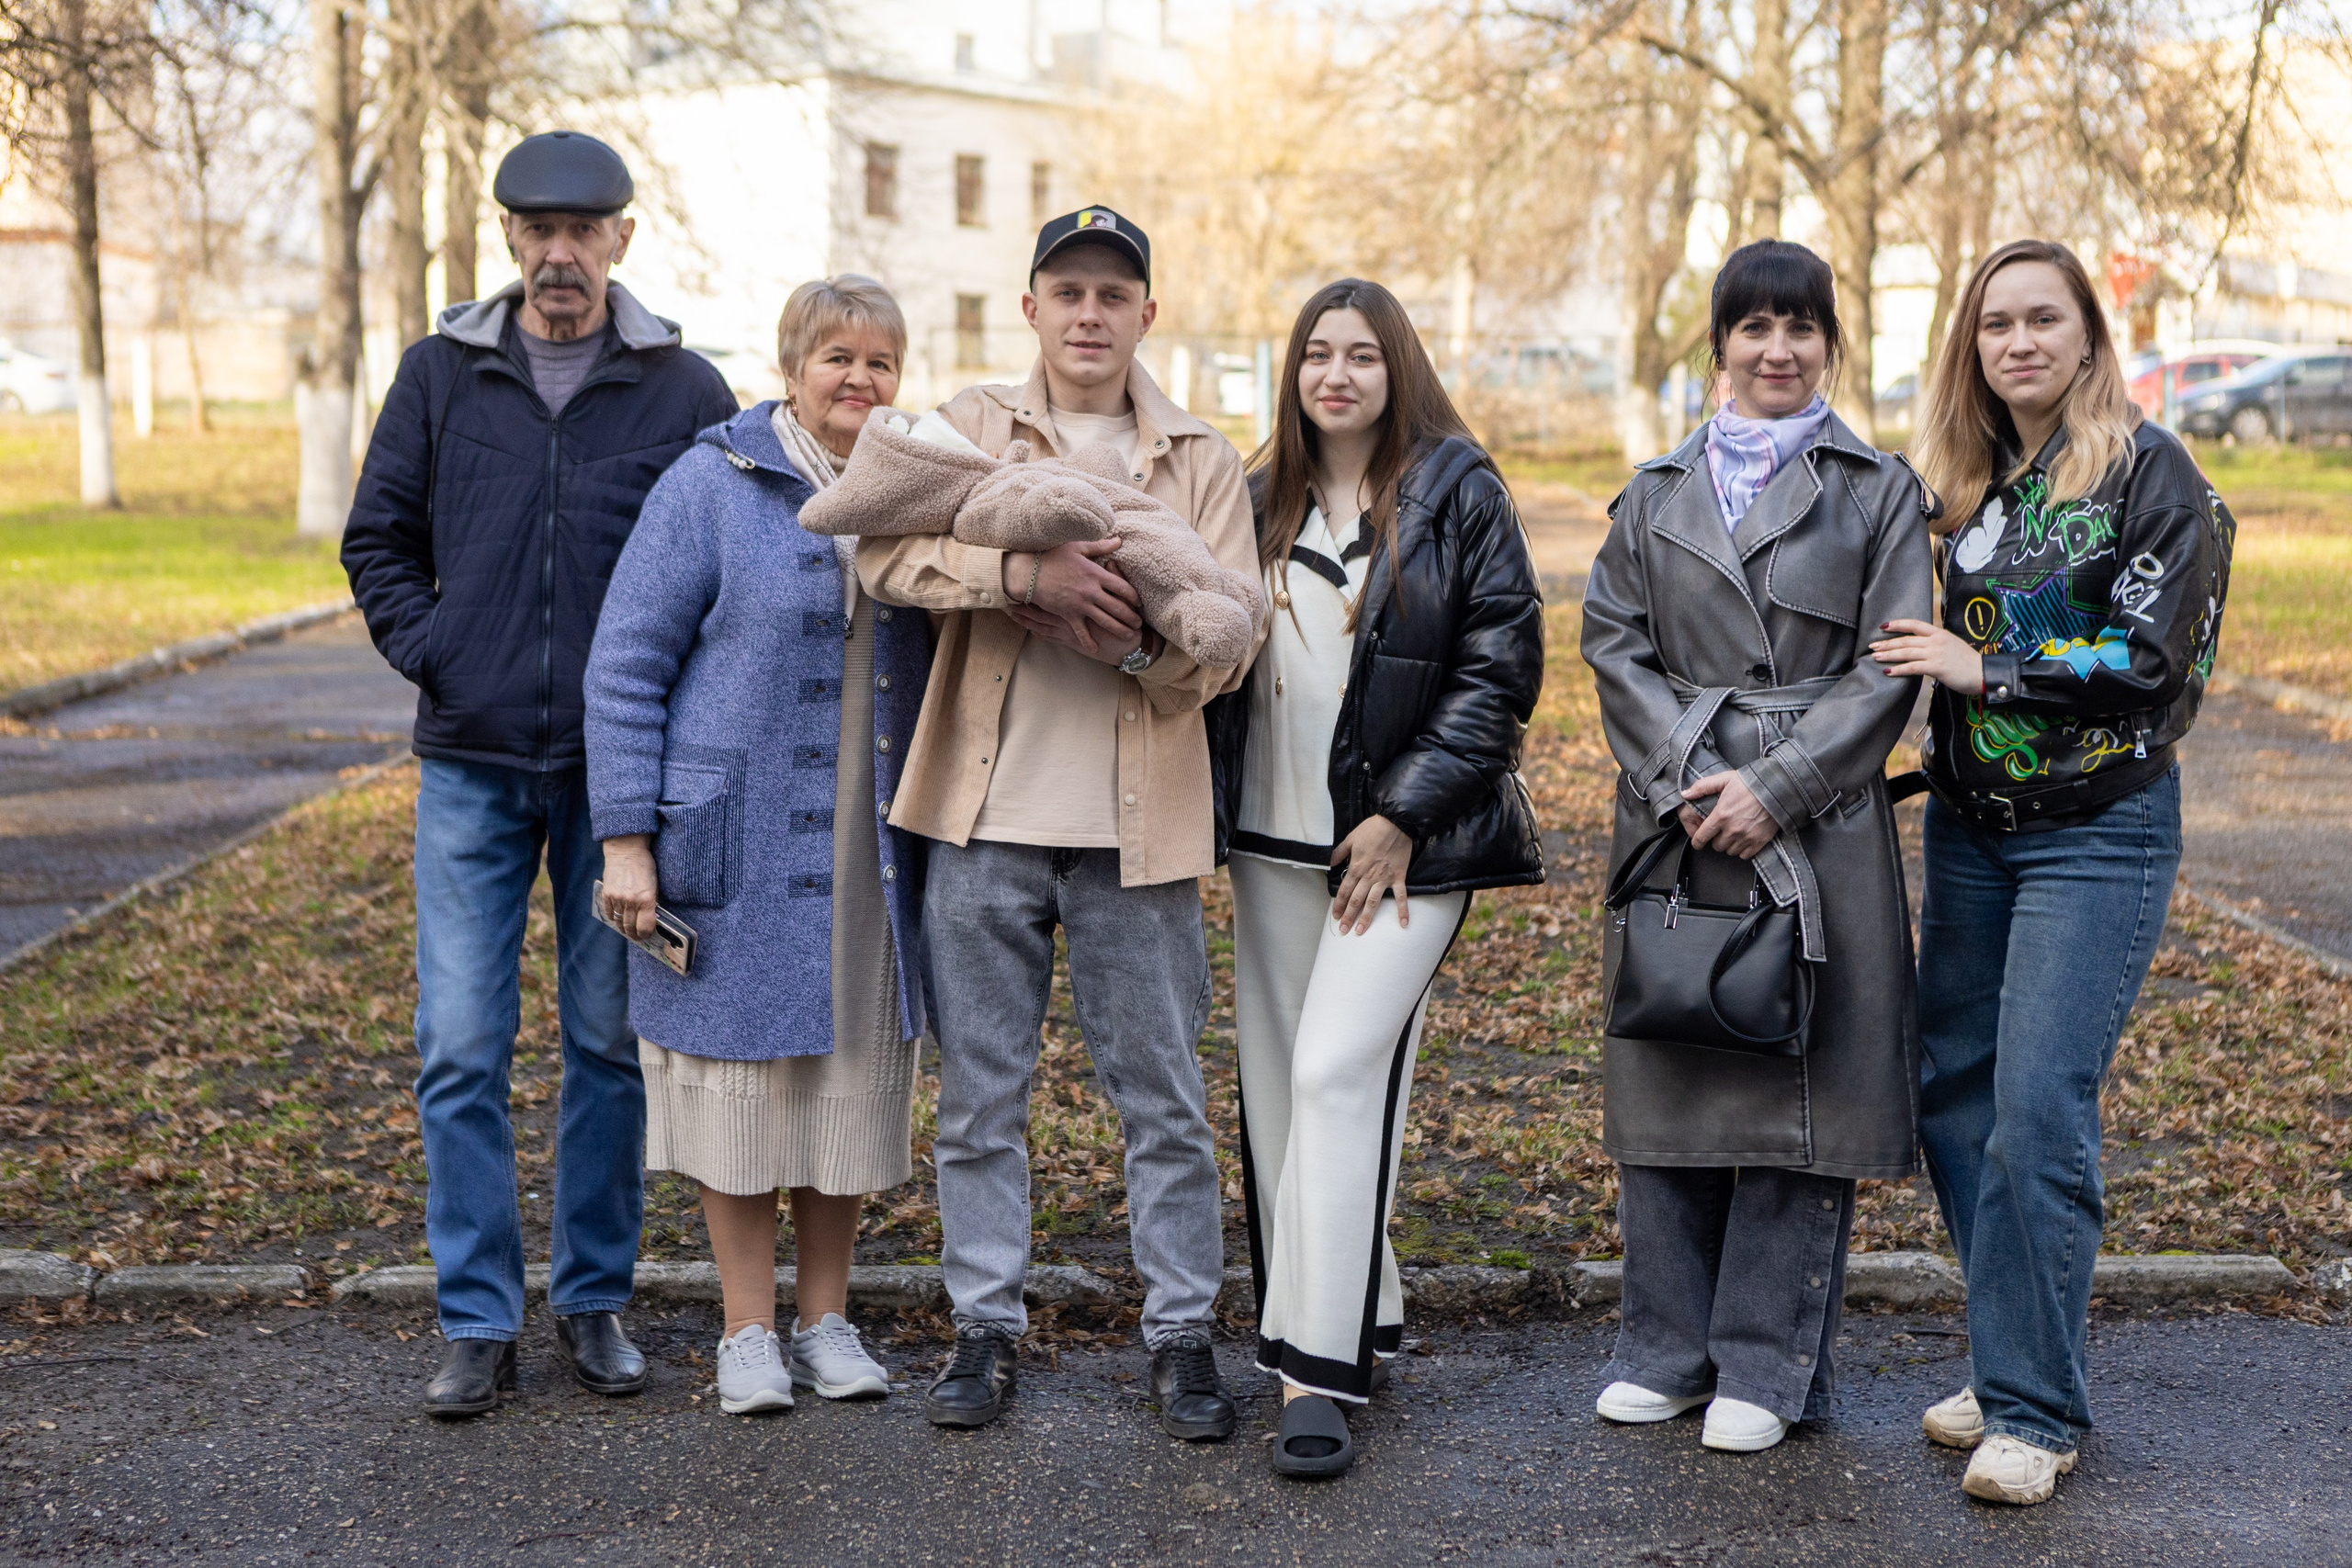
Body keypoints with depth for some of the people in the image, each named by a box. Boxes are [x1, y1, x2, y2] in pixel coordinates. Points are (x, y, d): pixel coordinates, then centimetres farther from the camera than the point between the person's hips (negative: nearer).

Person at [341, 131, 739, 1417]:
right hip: (472, 765, 1)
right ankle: (478, 1321, 10)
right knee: (461, 1048, 0)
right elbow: (377, 539, 12)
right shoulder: (440, 375, 6)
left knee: (611, 1042, 7)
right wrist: (433, 656, -2)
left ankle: (594, 1299, 20)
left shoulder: (684, 390, 2)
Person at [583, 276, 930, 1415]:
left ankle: (827, 1318, 24)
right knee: (742, 1076, 3)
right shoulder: (711, 487, -6)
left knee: (855, 1078, 10)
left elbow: (943, 669, 15)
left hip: (871, 854, 4)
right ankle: (749, 1331, 16)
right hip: (740, 849, -4)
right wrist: (626, 837, -12)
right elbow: (625, 667, -7)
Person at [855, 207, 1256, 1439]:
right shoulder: (970, 427, 6)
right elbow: (884, 552, -12)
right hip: (987, 817, 0)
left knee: (1164, 1095, 6)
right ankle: (986, 1325, 22)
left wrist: (1119, 637, -21)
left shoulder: (1203, 463, 7)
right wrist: (1035, 568, -26)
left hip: (1137, 826, 0)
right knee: (979, 1093, 9)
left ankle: (1183, 1331, 19)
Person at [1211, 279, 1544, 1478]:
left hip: (1402, 840, -5)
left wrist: (1403, 815, -11)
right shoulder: (1261, 496, 12)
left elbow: (1503, 664, -6)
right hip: (1275, 839, 6)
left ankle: (1319, 1369, -12)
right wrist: (1217, 810, 4)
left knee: (1338, 1070, -15)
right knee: (1276, 1083, 7)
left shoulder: (1458, 492, -3)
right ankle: (1361, 1317, 22)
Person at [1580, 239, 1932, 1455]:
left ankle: (1766, 1366, 10)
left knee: (1796, 1084, -1)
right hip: (1674, 821, 3)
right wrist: (1681, 783, -10)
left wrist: (1774, 786, -13)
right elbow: (1613, 641, 5)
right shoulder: (1657, 491, 12)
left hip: (1816, 829, -3)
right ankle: (1668, 1348, 19)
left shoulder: (1879, 491, 4)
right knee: (1666, 1079, 7)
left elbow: (1890, 667, -3)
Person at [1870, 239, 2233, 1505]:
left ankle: (2036, 1411, -2)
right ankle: (2014, 1364, 21)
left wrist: (1987, 672, -13)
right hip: (1970, 822, 7)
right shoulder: (1963, 479, 11)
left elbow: (2150, 656, -14)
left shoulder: (2148, 469, -7)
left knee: (2038, 1105, -12)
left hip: (2099, 830, -6)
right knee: (1952, 1094, 7)